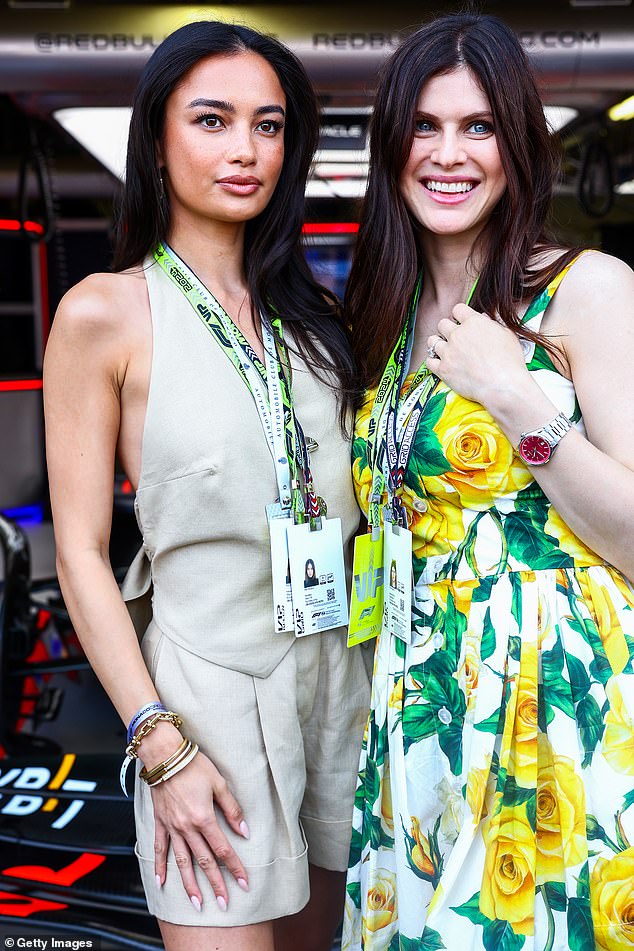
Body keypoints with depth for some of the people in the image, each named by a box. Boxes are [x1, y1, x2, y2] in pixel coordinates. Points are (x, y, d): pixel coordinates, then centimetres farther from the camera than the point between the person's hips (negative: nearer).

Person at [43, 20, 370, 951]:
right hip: (208, 685, -5)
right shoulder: (106, 314, -8)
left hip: (342, 669, 5)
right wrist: (161, 748, -13)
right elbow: (81, 554, -9)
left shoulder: (314, 311, 7)